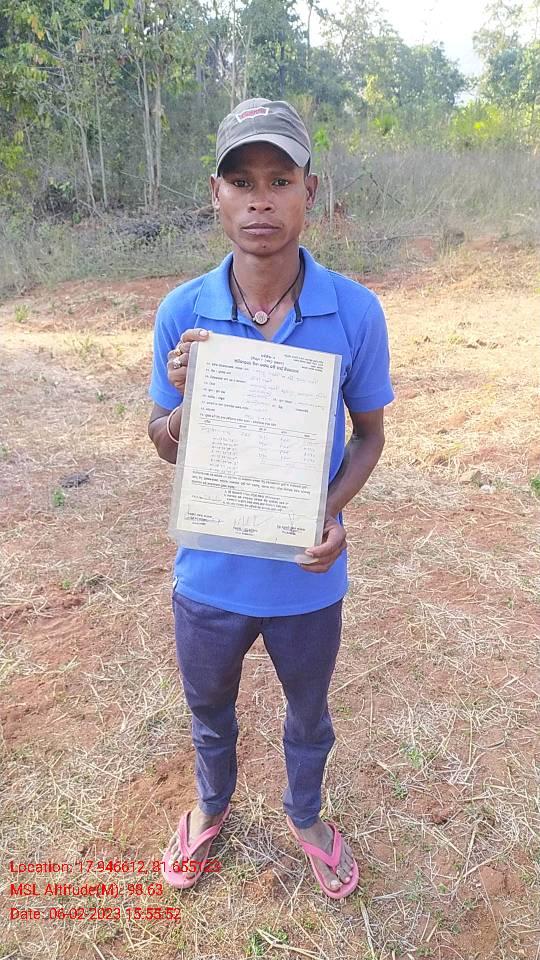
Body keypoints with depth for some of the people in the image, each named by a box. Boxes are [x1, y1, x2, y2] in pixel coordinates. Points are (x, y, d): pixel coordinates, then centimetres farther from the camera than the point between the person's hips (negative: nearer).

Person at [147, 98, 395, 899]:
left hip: (307, 576, 0)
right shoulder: (181, 312, -13)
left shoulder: (356, 311, -15)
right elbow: (163, 444, -3)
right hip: (210, 572, 1)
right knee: (209, 712, 26)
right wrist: (186, 401, -26)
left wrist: (333, 511, -21)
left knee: (308, 714, 25)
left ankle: (306, 816, 57)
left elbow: (369, 433, -3)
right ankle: (212, 806, 59)